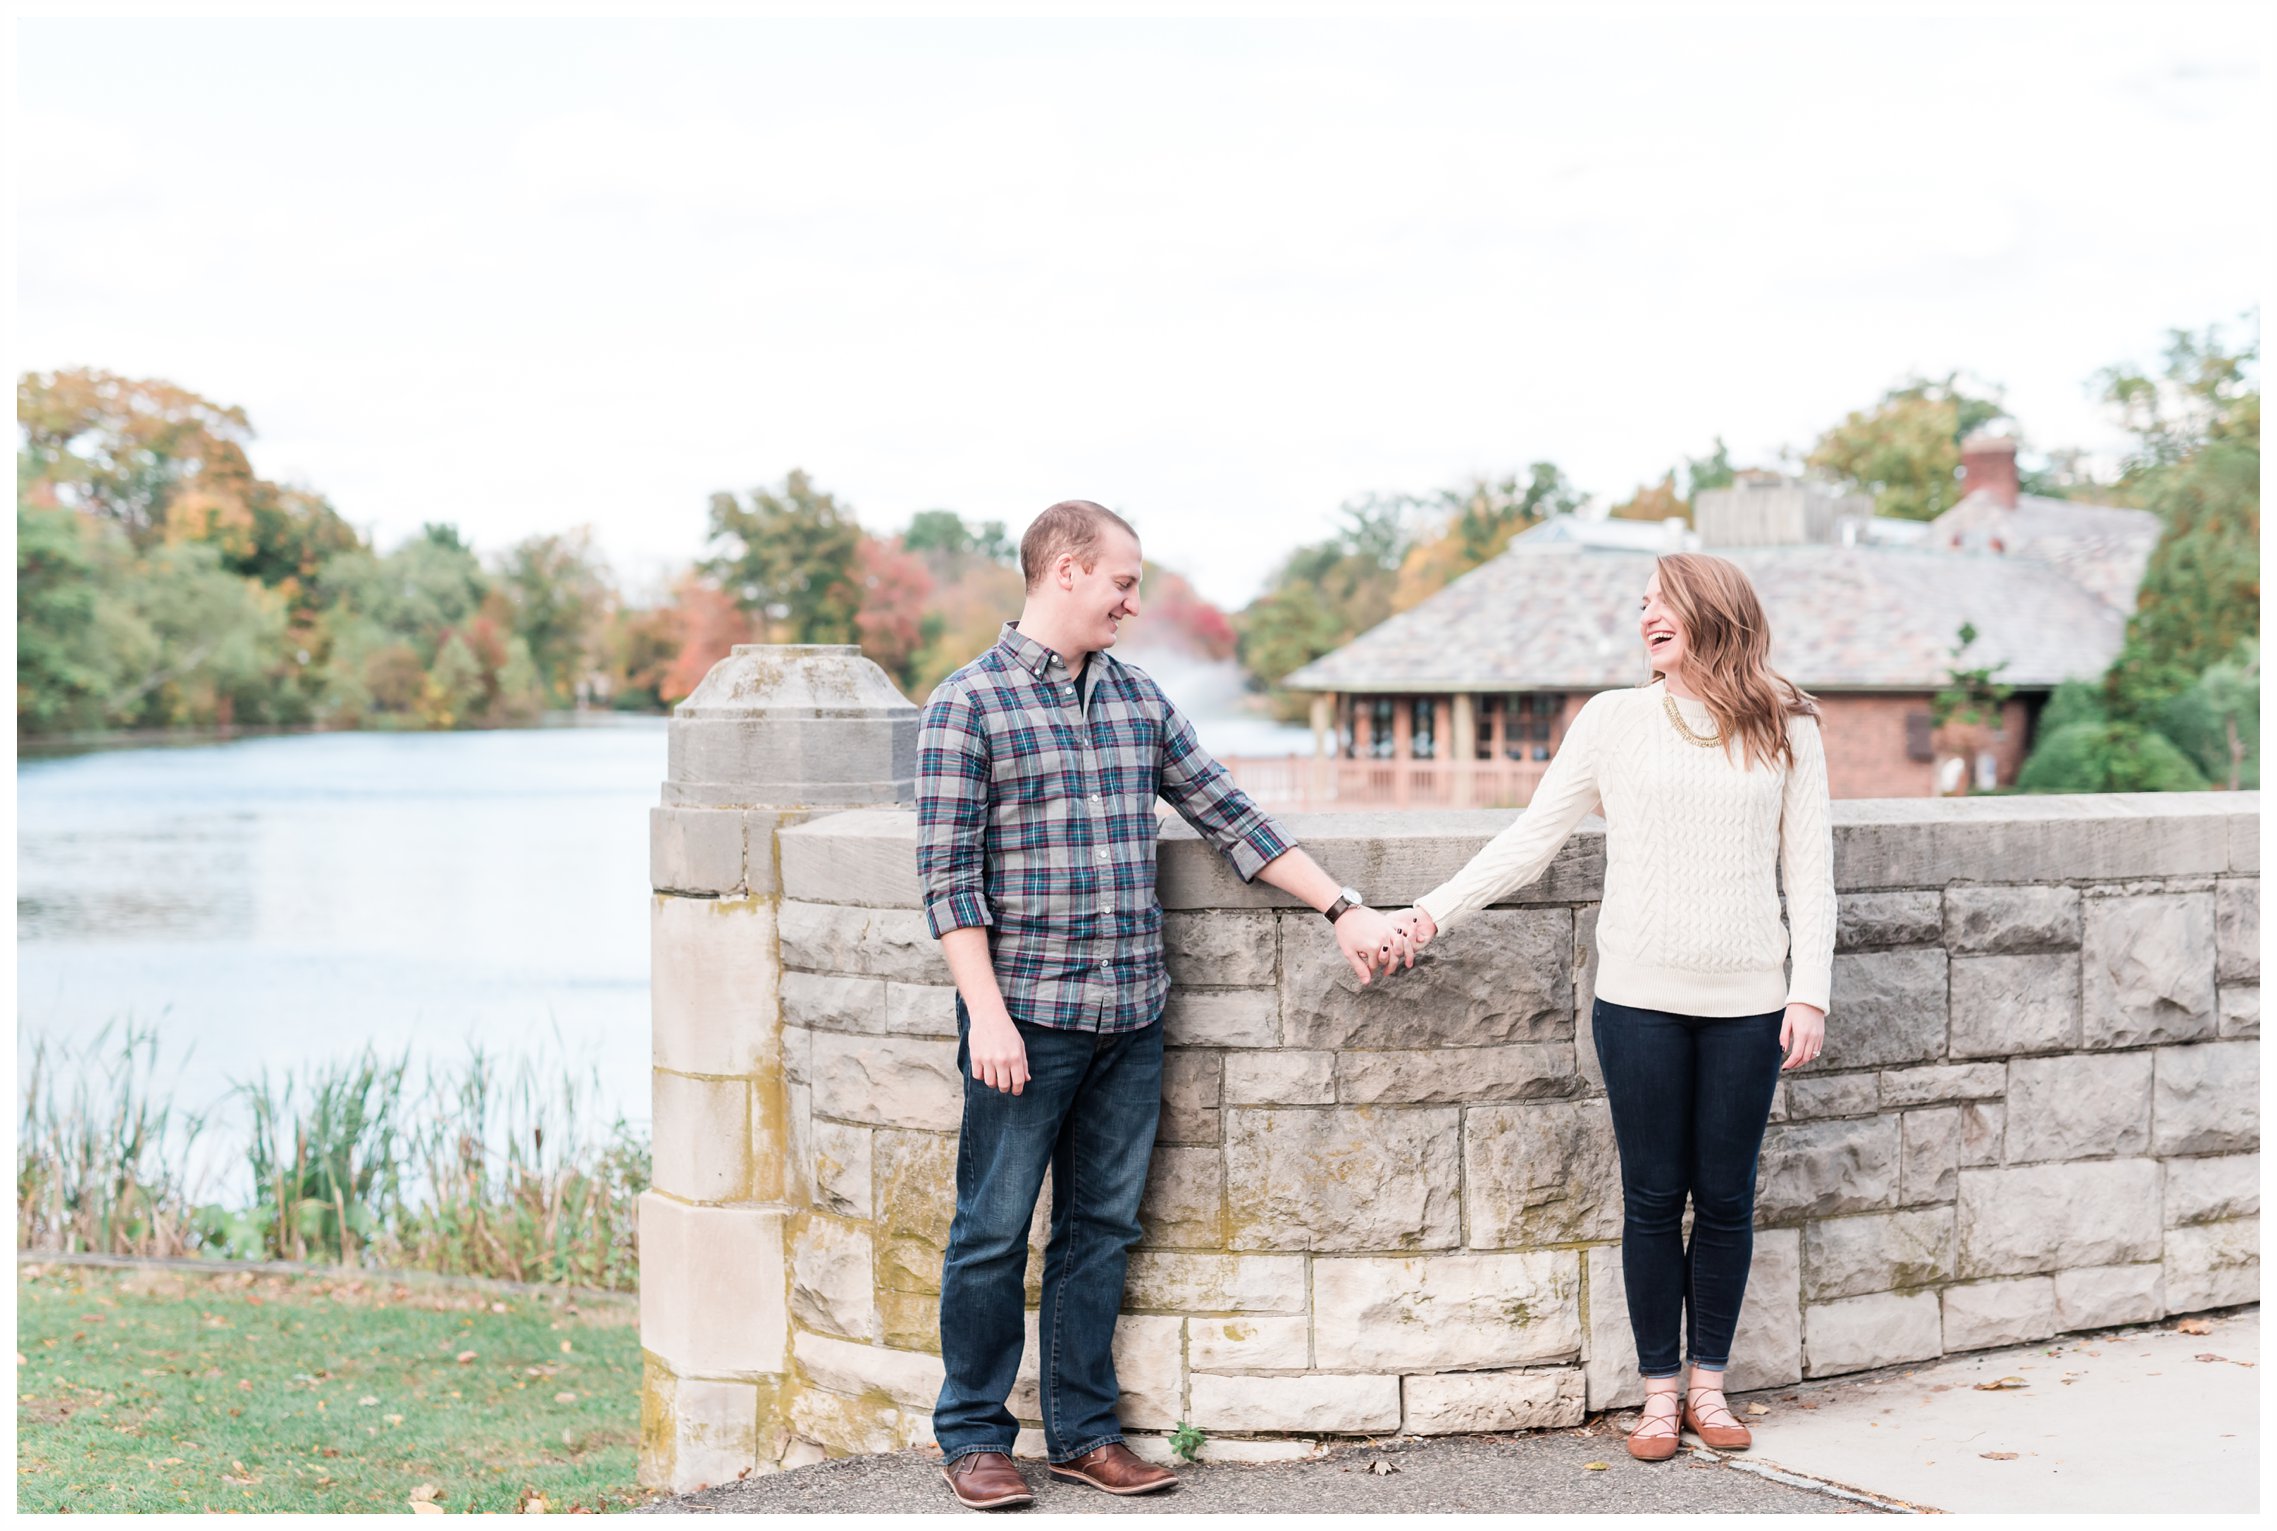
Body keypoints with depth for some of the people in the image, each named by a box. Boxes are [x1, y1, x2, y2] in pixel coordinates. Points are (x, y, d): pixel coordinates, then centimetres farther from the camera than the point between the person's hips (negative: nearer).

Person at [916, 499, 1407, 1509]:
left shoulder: (1136, 698, 13)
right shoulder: (969, 704, -6)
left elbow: (1228, 816, 16)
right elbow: (947, 874, -9)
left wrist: (1342, 907, 12)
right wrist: (986, 1013, -15)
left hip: (1130, 1017, 6)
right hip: (1025, 1014, -6)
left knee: (1102, 1226, 10)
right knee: (994, 1231, 2)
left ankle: (1083, 1431, 20)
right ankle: (973, 1436, 14)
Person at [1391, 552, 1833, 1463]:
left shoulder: (1786, 730, 6)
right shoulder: (1612, 719, 5)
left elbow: (1808, 868, 7)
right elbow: (1532, 839, 4)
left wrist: (1811, 991, -1)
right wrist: (1436, 910, -5)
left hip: (1747, 1004, 0)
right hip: (1640, 1000, 0)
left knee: (1726, 1198, 6)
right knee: (1653, 1198, 4)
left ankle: (1709, 1383, 21)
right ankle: (1659, 1390, 16)